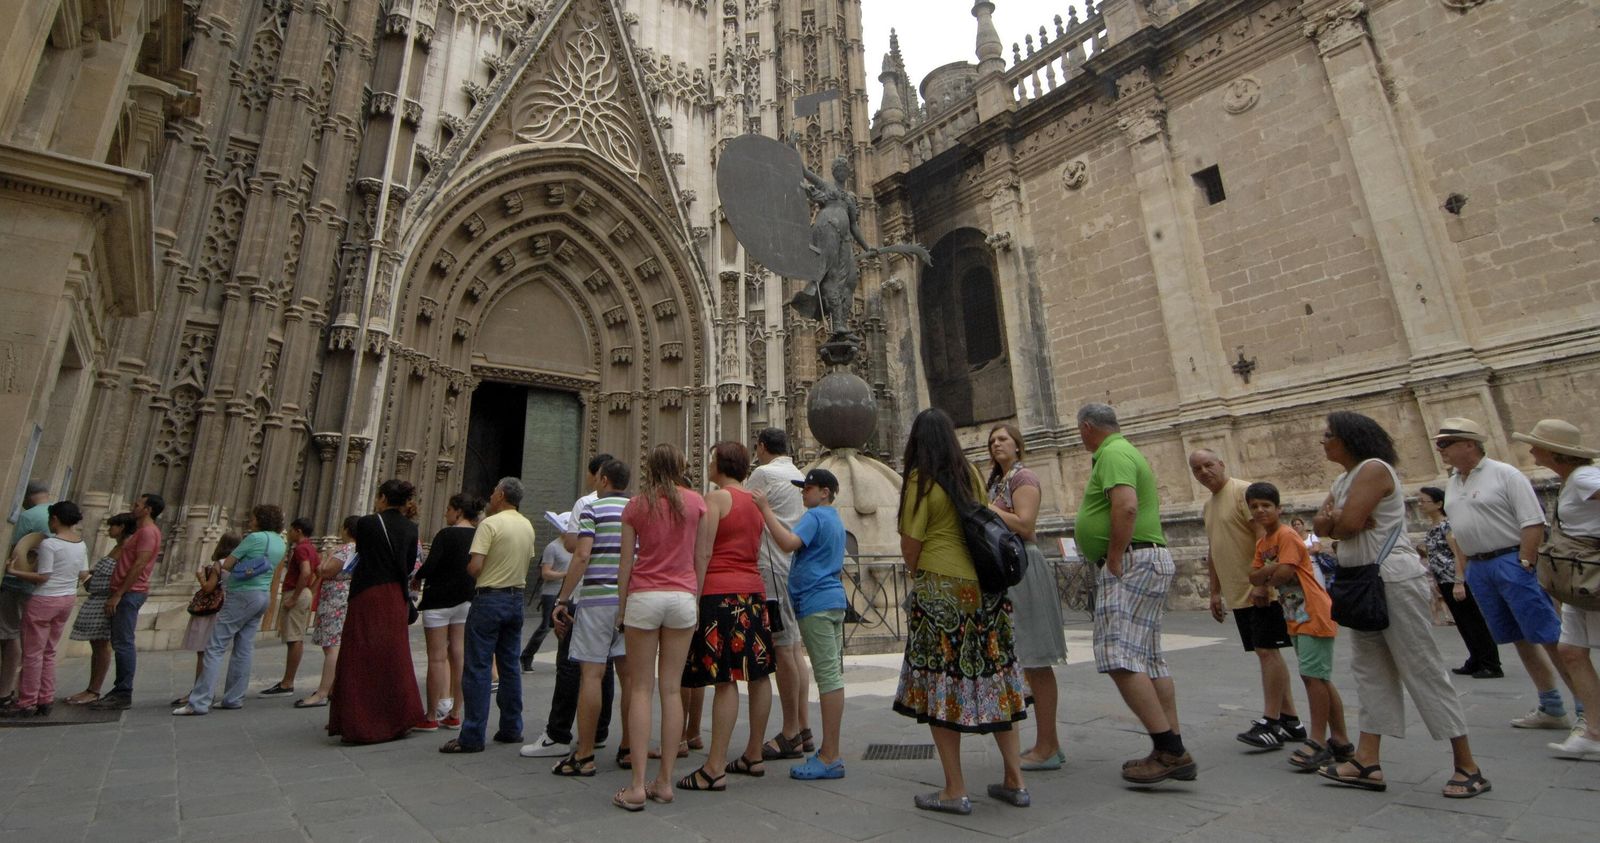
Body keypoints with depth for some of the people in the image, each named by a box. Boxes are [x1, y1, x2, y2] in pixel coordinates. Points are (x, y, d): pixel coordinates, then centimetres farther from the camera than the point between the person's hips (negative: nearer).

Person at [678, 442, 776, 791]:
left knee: (725, 680, -7)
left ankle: (715, 768, -2)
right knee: (757, 674, 11)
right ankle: (754, 755, 22)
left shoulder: (716, 498, -7)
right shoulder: (754, 502, 15)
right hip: (753, 591, 8)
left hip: (720, 593, -8)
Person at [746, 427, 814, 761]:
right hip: (797, 567, 9)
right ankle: (804, 730, 18)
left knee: (783, 649, -4)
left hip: (775, 569, -9)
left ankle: (789, 735, 3)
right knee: (795, 648, 12)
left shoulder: (764, 473, -9)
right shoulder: (799, 476, 16)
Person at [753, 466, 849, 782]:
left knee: (828, 676, -8)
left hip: (815, 603, -10)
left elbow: (789, 543, -26)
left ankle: (830, 758, -3)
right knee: (833, 675, 11)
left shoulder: (815, 516, -10)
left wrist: (766, 510, -20)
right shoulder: (835, 520, 21)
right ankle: (830, 750, 19)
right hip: (835, 600, 10)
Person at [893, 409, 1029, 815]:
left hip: (941, 588, -6)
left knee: (940, 684, 4)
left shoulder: (921, 479, -10)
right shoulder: (970, 474, 6)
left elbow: (910, 545, -11)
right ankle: (1015, 781, 22)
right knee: (991, 679, 14)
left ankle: (955, 791, 10)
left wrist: (917, 575, 8)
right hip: (984, 586, 6)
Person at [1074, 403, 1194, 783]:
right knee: (1149, 659, 12)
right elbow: (1151, 506, 29)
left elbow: (1126, 507, -27)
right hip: (1147, 559, 11)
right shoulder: (1125, 451, 22)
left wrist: (1113, 561, -20)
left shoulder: (1113, 454, -11)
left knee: (1120, 659, -13)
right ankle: (1173, 751, 17)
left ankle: (1169, 751, -10)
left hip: (1131, 562, -11)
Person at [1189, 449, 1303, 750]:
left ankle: (1271, 723, -1)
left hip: (1260, 591, -8)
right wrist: (1215, 592, 18)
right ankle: (1290, 720, 20)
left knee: (1268, 651, -6)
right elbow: (1213, 552, 20)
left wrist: (1261, 582, -25)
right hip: (1238, 594, 8)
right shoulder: (1209, 505, 15)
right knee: (1266, 653, 12)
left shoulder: (1243, 491, -10)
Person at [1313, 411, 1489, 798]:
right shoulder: (1344, 479, 16)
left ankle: (1468, 767, 10)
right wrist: (1338, 519, -12)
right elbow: (1320, 523, 8)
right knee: (1370, 668, 8)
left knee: (1423, 668, -2)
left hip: (1395, 580, -10)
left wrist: (1335, 520, -1)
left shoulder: (1373, 468, -13)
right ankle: (1367, 762, 11)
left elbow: (1347, 524, -22)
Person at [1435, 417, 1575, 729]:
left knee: (1550, 638, -4)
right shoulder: (1452, 483, 13)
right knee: (1521, 639, 12)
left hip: (1512, 560, -7)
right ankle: (1551, 708, 20)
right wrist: (1461, 577, 14)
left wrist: (1523, 566, -18)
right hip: (1478, 568, 7)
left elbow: (1533, 523, -13)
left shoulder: (1504, 474, -7)